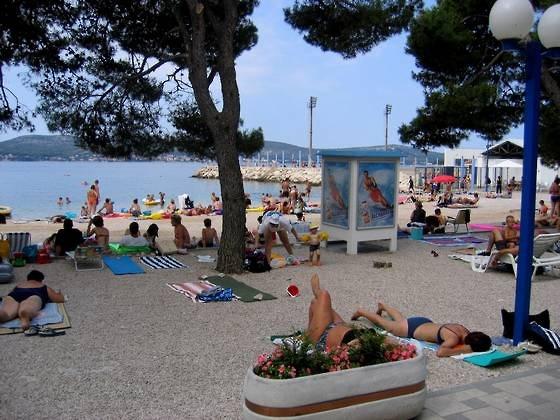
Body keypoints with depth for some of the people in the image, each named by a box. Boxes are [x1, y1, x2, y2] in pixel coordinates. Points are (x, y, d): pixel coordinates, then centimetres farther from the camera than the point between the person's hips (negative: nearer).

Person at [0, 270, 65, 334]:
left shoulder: (18, 285, 43)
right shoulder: (45, 288, 36)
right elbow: (61, 299, 38)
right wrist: (59, 294, 60)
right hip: (33, 295, -2)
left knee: (6, 312, -30)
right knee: (28, 310, -35)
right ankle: (25, 315, -72)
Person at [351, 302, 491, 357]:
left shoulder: (465, 331, -19)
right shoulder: (454, 338, -41)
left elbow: (477, 338, 6)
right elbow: (440, 352, -55)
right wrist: (464, 349, -48)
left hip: (424, 322, 7)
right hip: (411, 329, -7)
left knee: (401, 319, 40)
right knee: (382, 322, 21)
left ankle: (383, 306, 67)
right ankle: (361, 312, 47)